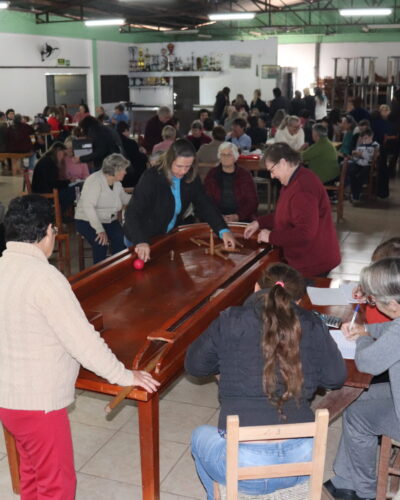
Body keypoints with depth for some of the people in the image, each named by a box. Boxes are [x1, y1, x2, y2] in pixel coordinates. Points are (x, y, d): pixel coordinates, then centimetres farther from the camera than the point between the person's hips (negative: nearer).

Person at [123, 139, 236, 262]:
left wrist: (223, 230, -20)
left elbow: (205, 205, -5)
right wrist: (141, 241, -48)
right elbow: (133, 212, -32)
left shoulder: (191, 178, -9)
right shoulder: (151, 177, -25)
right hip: (142, 241, -5)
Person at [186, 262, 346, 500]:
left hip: (243, 467, -2)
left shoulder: (230, 321, -5)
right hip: (303, 460, 3)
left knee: (200, 436, 31)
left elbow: (194, 365, 9)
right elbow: (336, 377, 11)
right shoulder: (312, 326, 0)